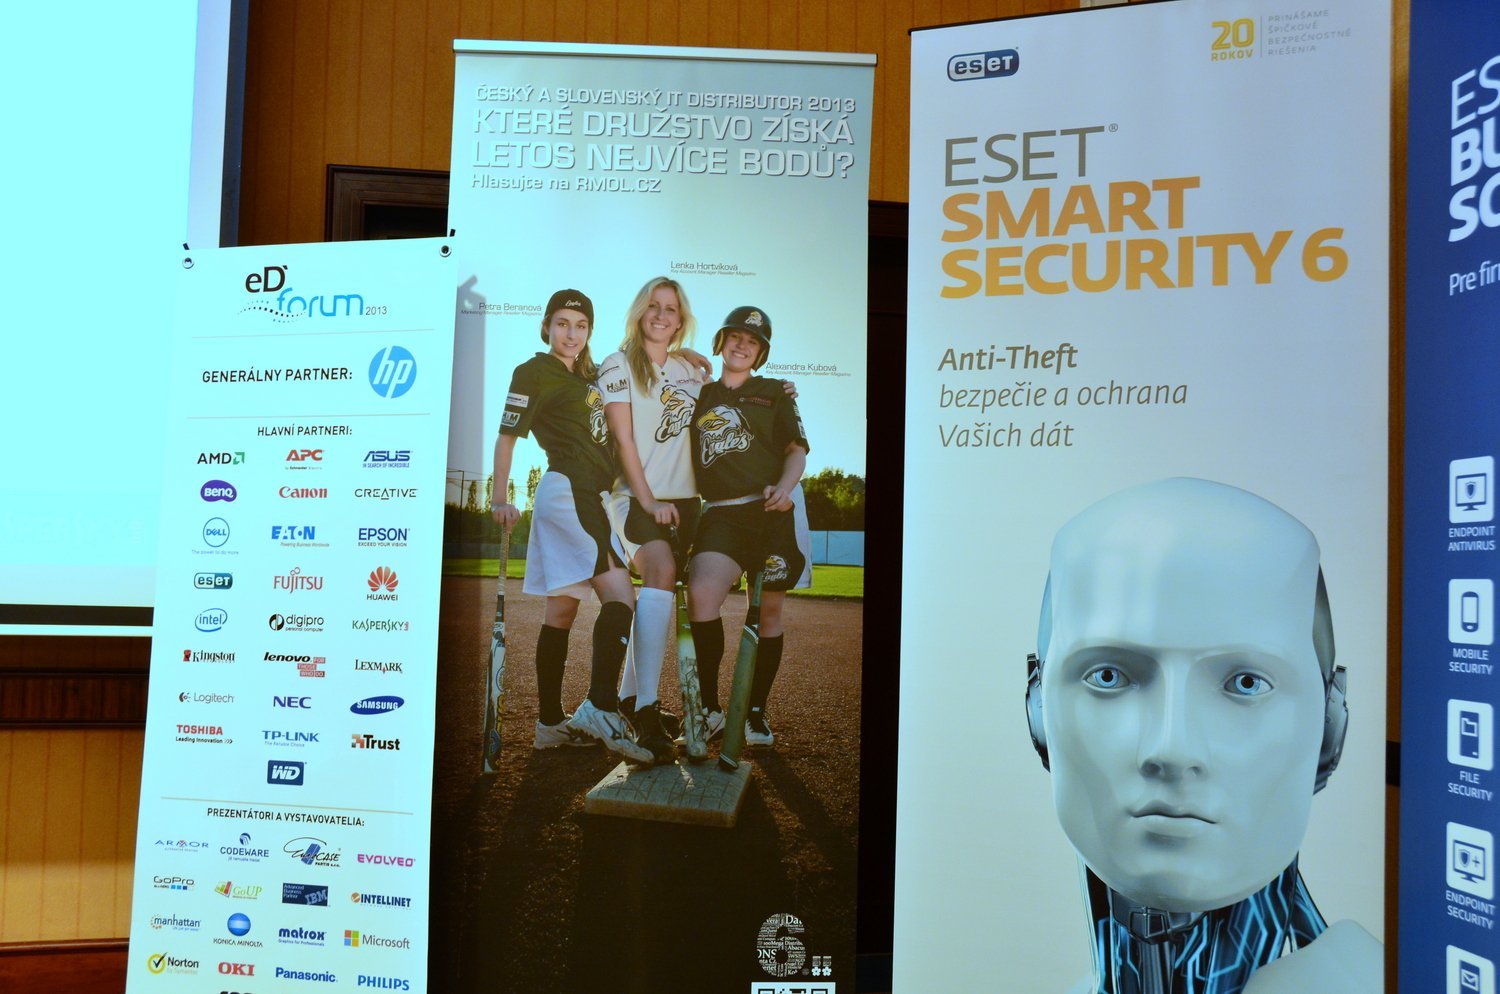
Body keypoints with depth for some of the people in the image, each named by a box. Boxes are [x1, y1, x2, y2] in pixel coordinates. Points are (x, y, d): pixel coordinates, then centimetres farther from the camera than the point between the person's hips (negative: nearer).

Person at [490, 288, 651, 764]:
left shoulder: (590, 376, 20)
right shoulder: (534, 372, -2)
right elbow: (506, 436, -5)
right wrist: (500, 500, -11)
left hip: (592, 494, 8)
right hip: (566, 489, -8)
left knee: (563, 609, 8)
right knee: (619, 596, -19)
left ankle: (551, 722, 13)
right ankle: (599, 707, -23)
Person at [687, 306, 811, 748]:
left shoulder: (774, 392, 12)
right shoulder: (701, 397, 18)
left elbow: (797, 448, 5)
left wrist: (785, 487, -15)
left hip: (774, 512, 0)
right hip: (722, 514, 1)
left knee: (769, 611, 4)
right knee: (700, 595, -23)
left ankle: (756, 712, 19)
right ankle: (709, 706, -10)